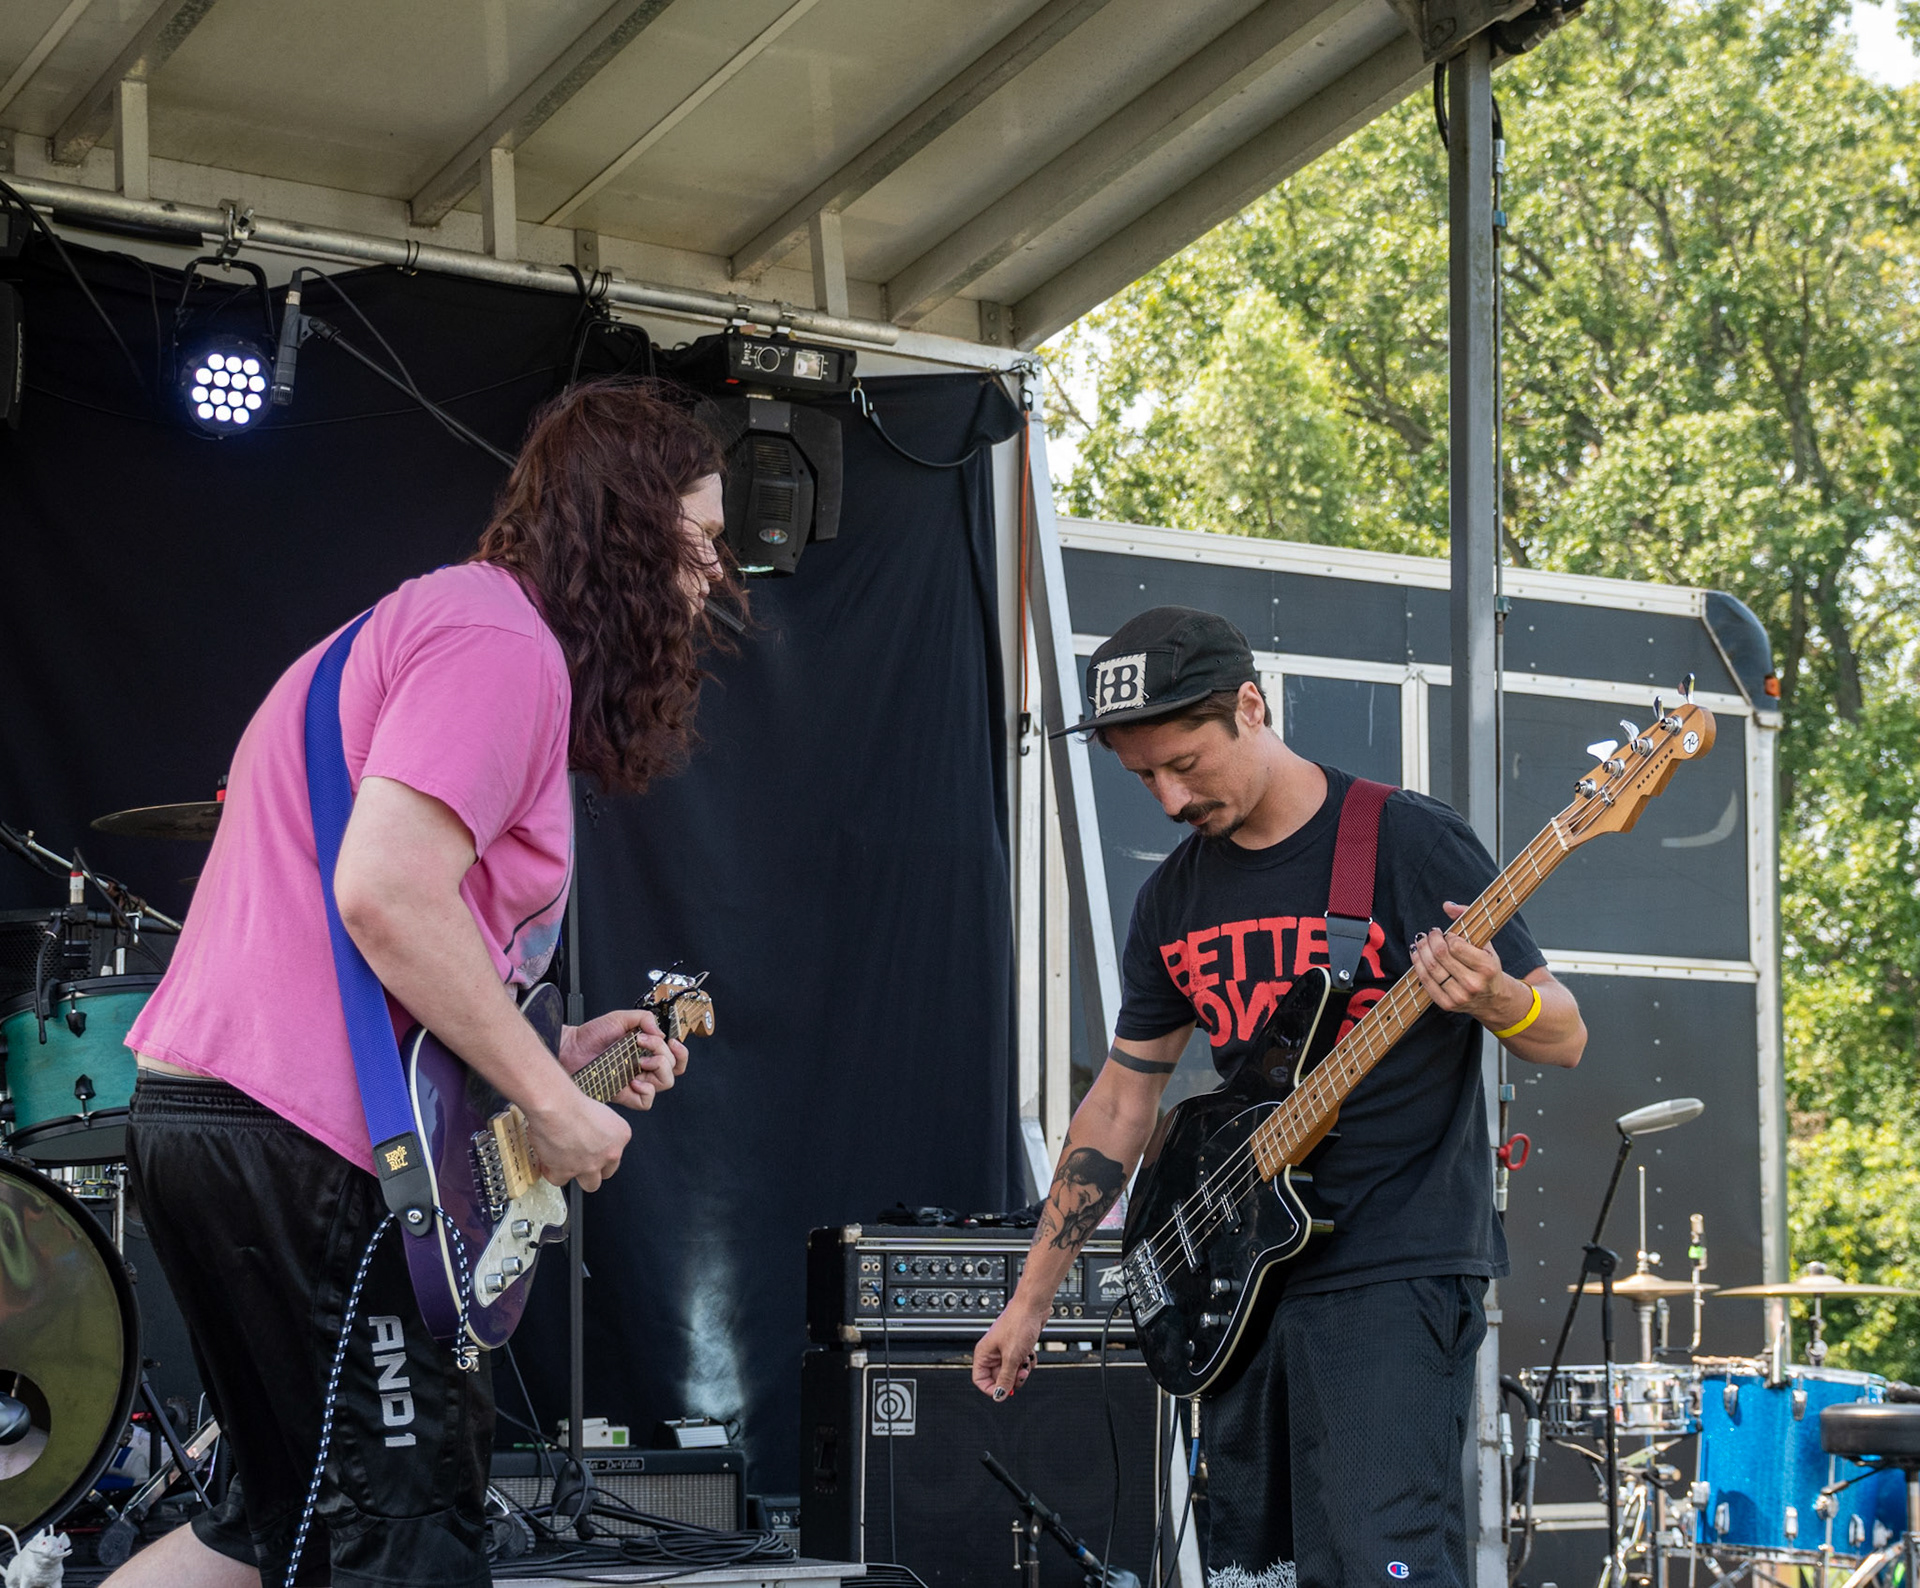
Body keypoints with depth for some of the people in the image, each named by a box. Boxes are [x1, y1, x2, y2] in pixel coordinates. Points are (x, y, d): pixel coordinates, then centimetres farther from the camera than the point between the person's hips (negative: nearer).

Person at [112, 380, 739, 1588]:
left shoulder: (426, 617, 22)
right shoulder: (506, 640, -11)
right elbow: (388, 896, -23)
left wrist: (545, 1052, 18)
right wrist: (551, 1102, -14)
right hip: (300, 1134, -10)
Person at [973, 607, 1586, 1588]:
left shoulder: (1408, 843, -8)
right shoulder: (1176, 897, 10)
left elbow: (1566, 1038, -5)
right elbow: (1122, 1102, 16)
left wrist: (1496, 1001, -29)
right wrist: (1030, 1299, 14)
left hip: (1396, 1276, -7)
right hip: (1246, 1282, 7)